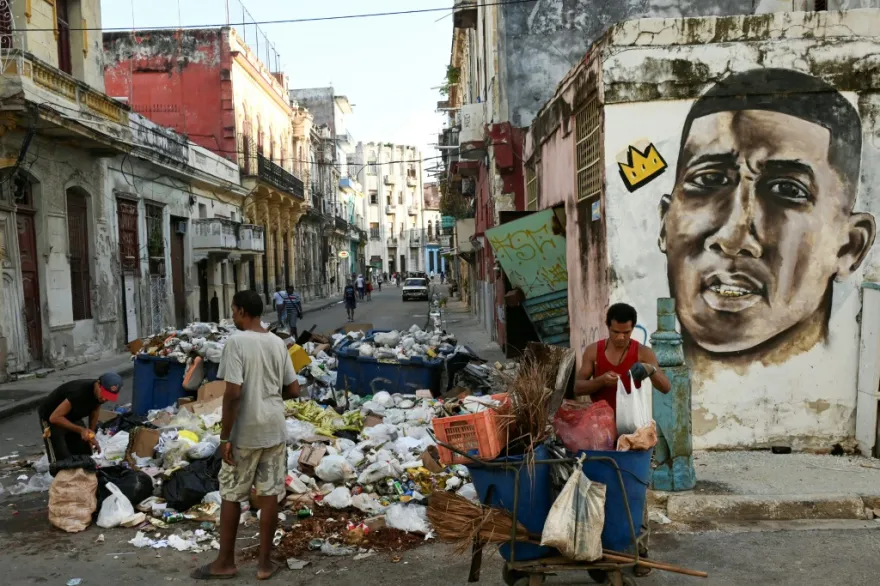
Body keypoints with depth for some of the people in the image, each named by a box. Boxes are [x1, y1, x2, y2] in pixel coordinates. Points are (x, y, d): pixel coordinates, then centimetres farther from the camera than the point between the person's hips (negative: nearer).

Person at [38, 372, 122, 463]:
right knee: (61, 459, -13)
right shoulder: (80, 391, -39)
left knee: (85, 455, 6)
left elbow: (94, 410, 3)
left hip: (73, 417, 7)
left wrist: (91, 436, -3)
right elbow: (55, 418, -36)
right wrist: (81, 430, -40)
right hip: (51, 418, -7)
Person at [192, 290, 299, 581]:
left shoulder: (236, 342, -14)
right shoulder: (277, 342, 4)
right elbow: (294, 390, 7)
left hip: (245, 433, -5)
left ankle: (225, 561, 22)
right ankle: (264, 562, 17)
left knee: (230, 496, 10)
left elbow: (233, 393, -19)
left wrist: (224, 437, -13)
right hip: (274, 431, 5)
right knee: (269, 494, 9)